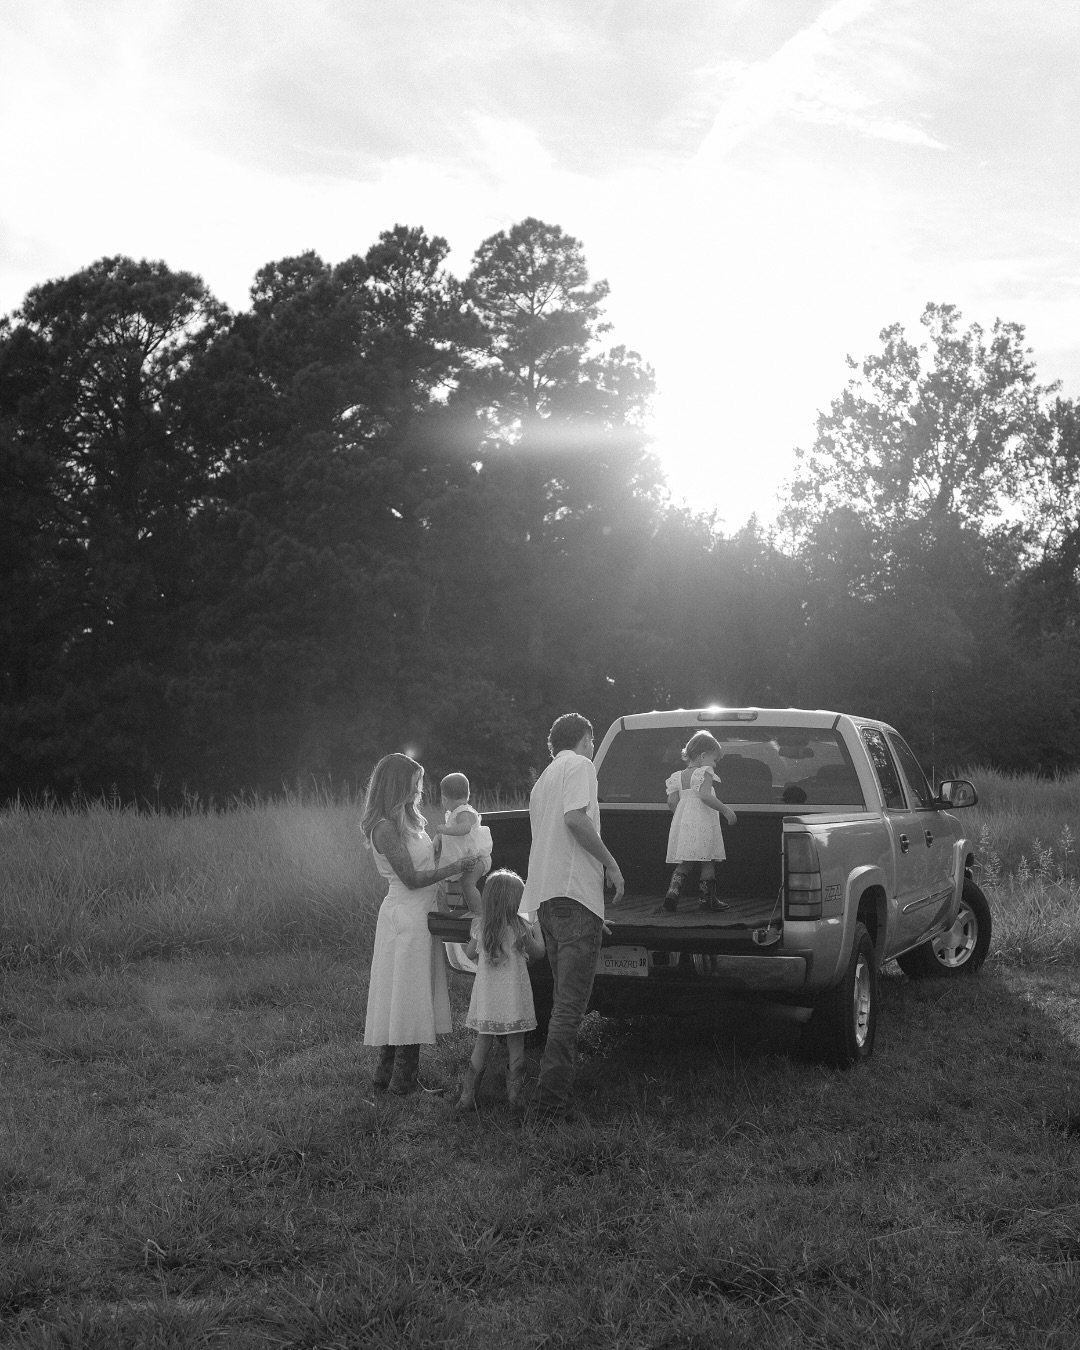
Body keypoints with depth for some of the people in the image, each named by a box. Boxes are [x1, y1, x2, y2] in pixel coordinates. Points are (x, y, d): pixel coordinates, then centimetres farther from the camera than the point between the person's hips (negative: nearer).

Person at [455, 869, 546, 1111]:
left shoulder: (480, 925, -2)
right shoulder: (522, 926, -10)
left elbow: (471, 953, 11)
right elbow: (538, 953, 2)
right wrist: (536, 931, 16)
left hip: (486, 993, 3)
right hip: (514, 993, -2)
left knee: (482, 1043, 10)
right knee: (515, 1044, 9)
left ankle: (468, 1095, 8)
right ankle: (514, 1094, 11)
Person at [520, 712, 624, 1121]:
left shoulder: (544, 778, 26)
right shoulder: (579, 765, -1)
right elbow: (574, 818, -17)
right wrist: (611, 864, -11)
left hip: (544, 896, 9)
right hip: (575, 890, -9)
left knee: (563, 999, 15)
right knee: (571, 1002, -11)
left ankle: (557, 1091, 16)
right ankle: (553, 1096, -15)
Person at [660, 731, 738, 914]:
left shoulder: (678, 777, 13)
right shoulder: (704, 772, -7)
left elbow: (672, 801, 4)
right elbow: (705, 796, -21)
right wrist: (725, 810, -16)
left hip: (682, 822, 6)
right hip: (703, 824, -6)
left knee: (684, 863, 10)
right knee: (708, 862, 7)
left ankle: (673, 892, -9)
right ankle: (708, 898, 10)